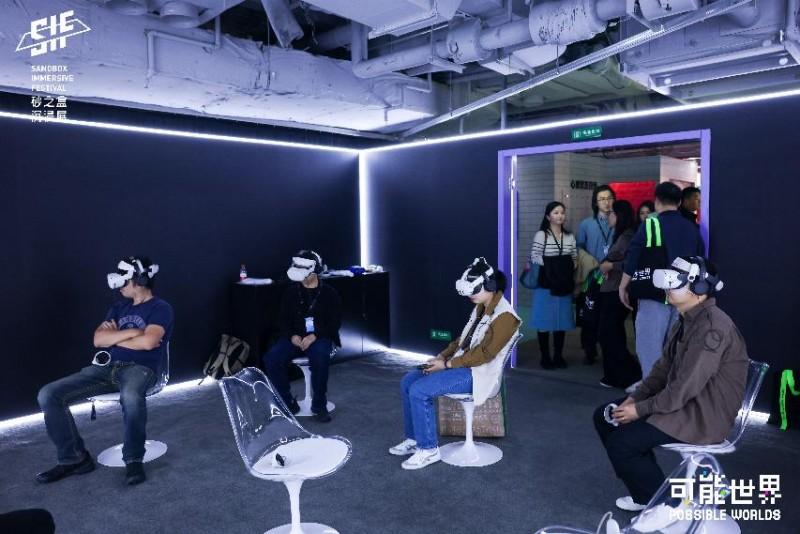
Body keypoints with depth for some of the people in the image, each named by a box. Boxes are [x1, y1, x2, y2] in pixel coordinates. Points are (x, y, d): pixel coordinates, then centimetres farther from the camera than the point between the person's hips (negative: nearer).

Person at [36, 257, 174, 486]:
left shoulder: (160, 308, 0)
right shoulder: (119, 307, 21)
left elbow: (148, 342, -17)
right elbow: (98, 339, 7)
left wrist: (115, 337, 1)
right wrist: (133, 332, -6)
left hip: (139, 368, -7)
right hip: (106, 366, 7)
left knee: (131, 396, -43)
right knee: (48, 394, -10)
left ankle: (133, 460, -21)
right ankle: (75, 458, -1)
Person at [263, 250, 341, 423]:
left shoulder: (329, 293, 2)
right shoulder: (291, 292, 9)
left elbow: (335, 322, -2)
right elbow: (284, 319, 12)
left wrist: (314, 336, -17)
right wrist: (292, 336, -10)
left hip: (320, 338, -3)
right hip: (295, 338, 3)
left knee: (320, 358, -37)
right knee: (271, 358, -24)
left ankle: (319, 404, -15)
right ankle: (288, 402, -6)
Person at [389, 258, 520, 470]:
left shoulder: (504, 315, -17)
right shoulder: (481, 308, 11)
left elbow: (485, 353, -21)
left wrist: (447, 364, -19)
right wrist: (442, 356, 3)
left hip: (479, 374, -10)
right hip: (462, 364, 10)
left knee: (419, 391, -21)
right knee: (408, 381, 1)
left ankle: (429, 449, -7)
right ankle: (414, 438, 11)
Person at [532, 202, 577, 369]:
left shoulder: (569, 236, 10)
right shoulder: (541, 235, -4)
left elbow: (575, 259, 11)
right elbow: (534, 256, -10)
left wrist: (568, 269, -6)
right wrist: (549, 266, -14)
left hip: (564, 285, 4)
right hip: (546, 285, -4)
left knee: (562, 321, 8)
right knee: (544, 321, 1)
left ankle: (558, 356, 20)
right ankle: (545, 357, 10)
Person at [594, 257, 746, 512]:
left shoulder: (712, 326, -24)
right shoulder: (687, 320, 9)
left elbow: (687, 386, -26)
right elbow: (664, 367, 12)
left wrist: (641, 410, -18)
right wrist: (635, 398, 0)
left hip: (705, 415, -10)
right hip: (681, 401, 10)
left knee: (620, 442, -18)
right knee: (604, 416, 4)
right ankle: (645, 490, 14)